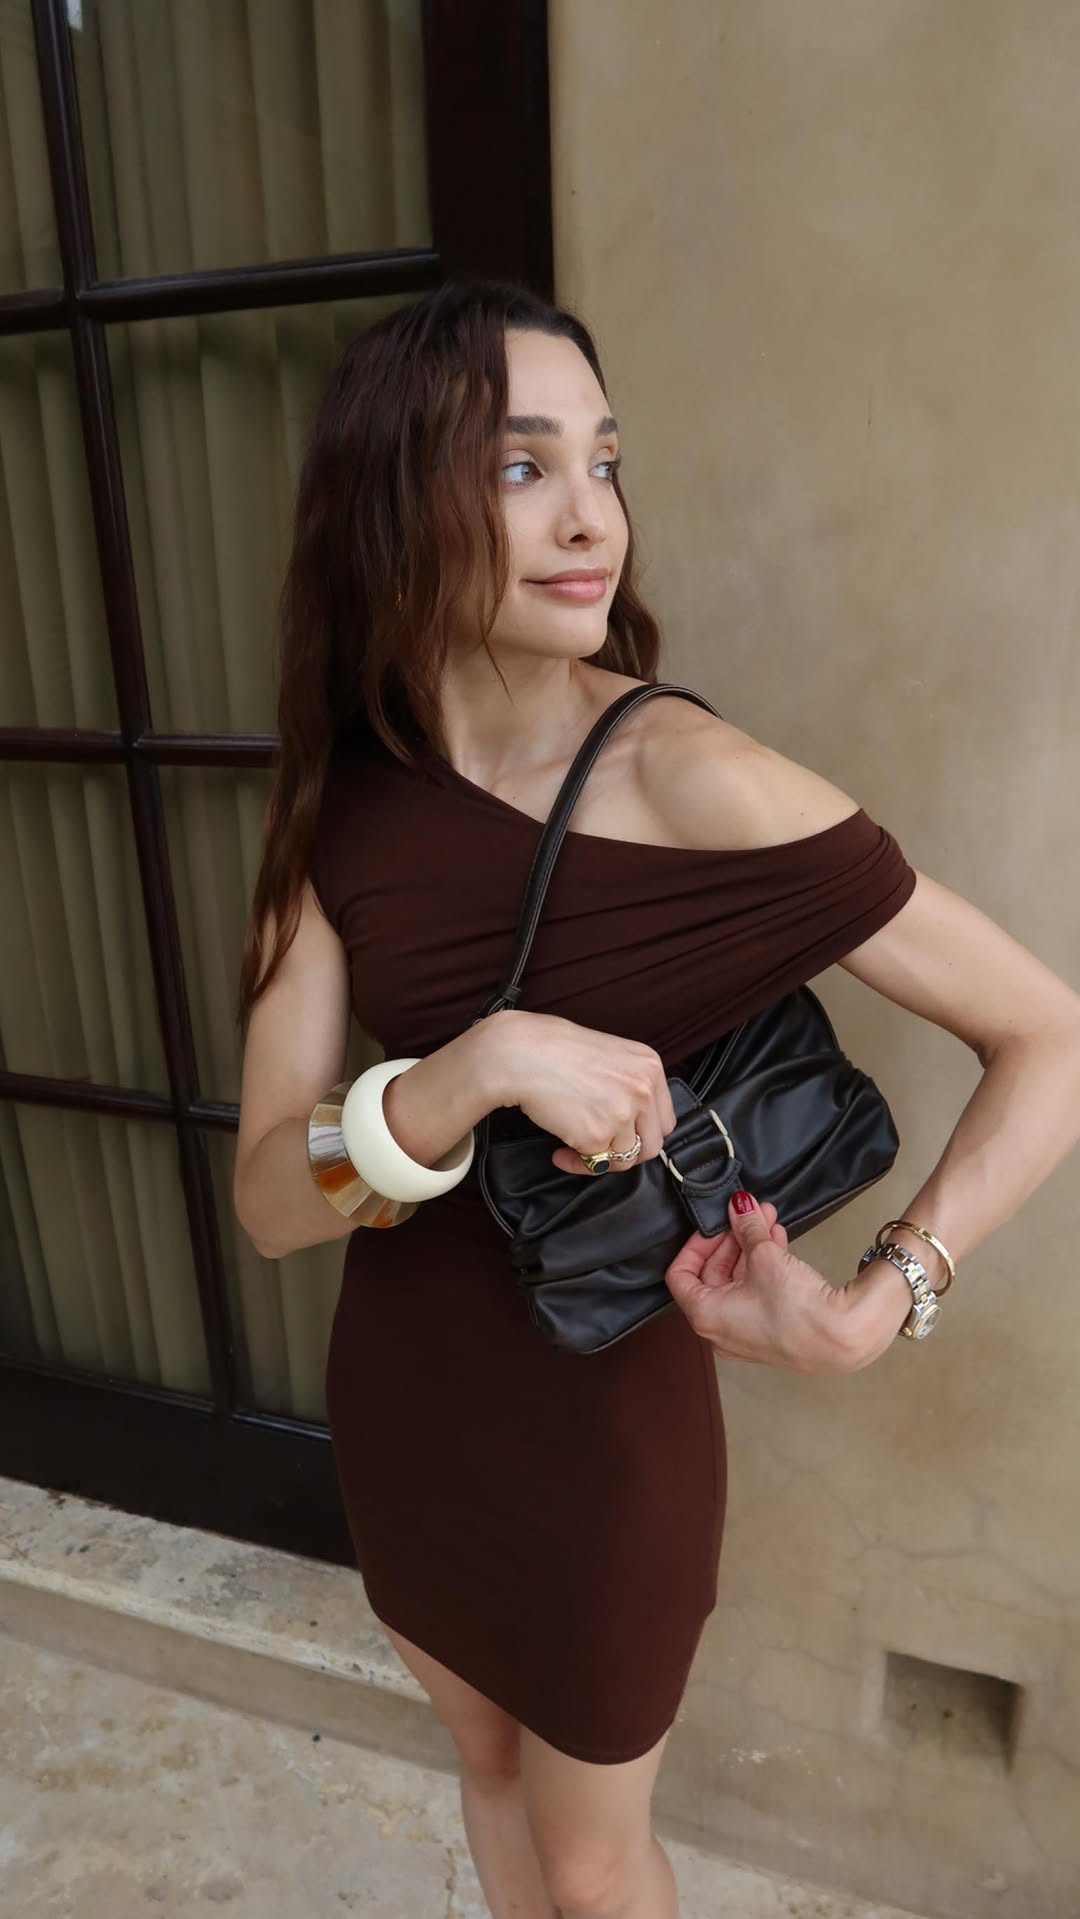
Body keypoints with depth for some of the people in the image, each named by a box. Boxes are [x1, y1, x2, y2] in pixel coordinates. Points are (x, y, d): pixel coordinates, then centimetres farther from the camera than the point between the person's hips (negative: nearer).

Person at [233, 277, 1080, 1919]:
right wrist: (481, 1068, -33)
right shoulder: (345, 802, -11)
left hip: (599, 1417, -3)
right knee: (485, 1758, 31)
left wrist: (876, 1300, -29)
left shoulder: (695, 783, -24)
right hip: (398, 1398, 4)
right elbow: (270, 1202, -16)